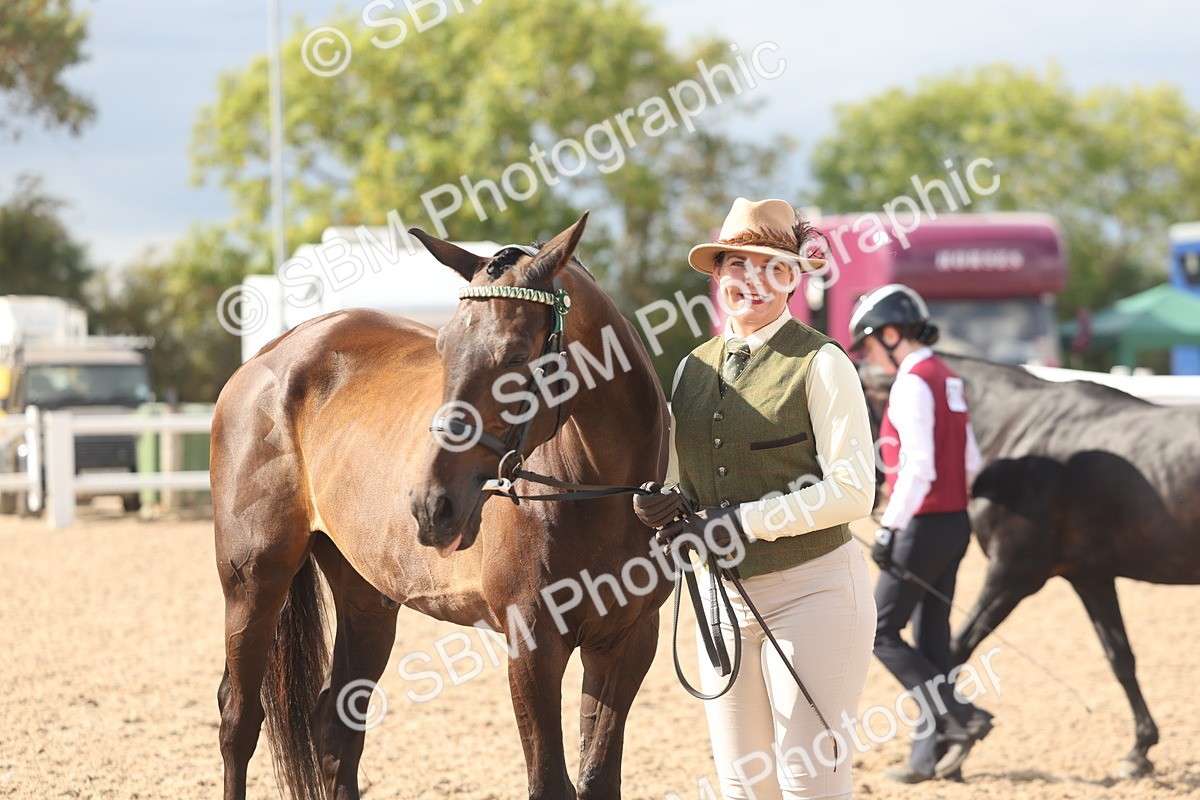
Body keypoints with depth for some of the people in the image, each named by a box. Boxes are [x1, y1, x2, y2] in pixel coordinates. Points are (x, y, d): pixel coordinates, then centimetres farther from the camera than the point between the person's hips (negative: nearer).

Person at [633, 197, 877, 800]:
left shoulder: (820, 363, -9)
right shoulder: (694, 369, 10)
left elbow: (853, 492, -15)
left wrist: (744, 522, -19)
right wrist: (670, 508, -6)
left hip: (812, 590, -6)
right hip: (724, 596, 6)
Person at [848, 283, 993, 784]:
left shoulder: (912, 383, -15)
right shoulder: (948, 380, 13)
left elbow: (918, 467, -22)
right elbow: (970, 463, 16)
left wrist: (889, 527, -19)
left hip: (922, 528, -9)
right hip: (956, 522, 9)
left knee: (881, 633, 0)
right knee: (932, 639, 11)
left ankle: (959, 718, -5)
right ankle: (932, 755, 12)